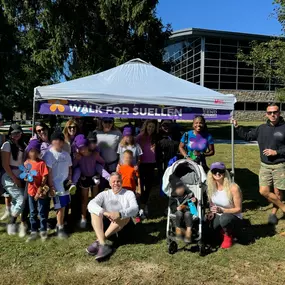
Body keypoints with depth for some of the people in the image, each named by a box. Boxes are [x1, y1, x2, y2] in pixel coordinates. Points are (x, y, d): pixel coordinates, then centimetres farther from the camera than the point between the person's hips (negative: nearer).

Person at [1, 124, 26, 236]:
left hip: (20, 178, 6)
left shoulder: (23, 145, 10)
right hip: (10, 179, -6)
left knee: (16, 201, 9)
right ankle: (11, 223, 3)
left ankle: (13, 223, 19)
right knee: (22, 199, -12)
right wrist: (15, 179, -11)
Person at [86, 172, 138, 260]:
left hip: (123, 226, -2)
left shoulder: (129, 194, 5)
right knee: (95, 211, -21)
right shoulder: (104, 194, 9)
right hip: (106, 224, 2)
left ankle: (98, 242, -31)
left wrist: (119, 214, -35)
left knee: (125, 214, -31)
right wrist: (104, 213, -31)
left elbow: (135, 209, -15)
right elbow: (91, 204, -11)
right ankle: (103, 245, -38)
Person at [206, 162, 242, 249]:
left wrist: (222, 210, -30)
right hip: (217, 215, 5)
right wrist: (211, 212, -8)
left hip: (233, 216, -5)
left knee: (224, 218, -38)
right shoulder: (212, 186, -8)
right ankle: (222, 229, 15)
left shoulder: (233, 188, -24)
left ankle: (228, 236, -3)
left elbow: (238, 209, -18)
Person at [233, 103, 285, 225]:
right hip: (265, 166, 4)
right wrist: (237, 127, 10)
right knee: (264, 191, -1)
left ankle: (273, 213, 27)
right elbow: (247, 136, 18)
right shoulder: (262, 128, 7)